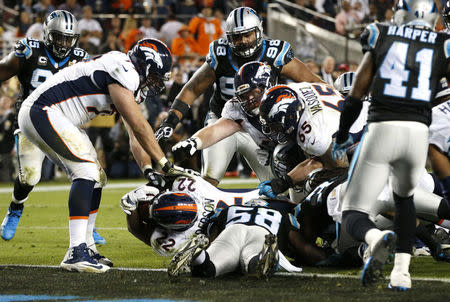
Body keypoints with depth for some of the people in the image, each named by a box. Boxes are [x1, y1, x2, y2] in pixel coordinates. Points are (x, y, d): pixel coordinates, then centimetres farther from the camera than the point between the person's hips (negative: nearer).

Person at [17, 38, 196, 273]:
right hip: (42, 113, -11)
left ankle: (86, 247, 19)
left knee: (95, 178, 11)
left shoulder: (131, 87, 15)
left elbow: (134, 137, 15)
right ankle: (76, 253, -25)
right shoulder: (123, 71, -17)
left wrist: (148, 170, 0)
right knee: (87, 172, -19)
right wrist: (165, 165, -13)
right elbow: (139, 126, -19)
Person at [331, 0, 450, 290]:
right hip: (418, 133, 2)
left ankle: (377, 239, -30)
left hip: (381, 130, -2)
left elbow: (354, 99, 12)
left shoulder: (380, 40, 11)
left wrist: (342, 138, 27)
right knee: (404, 197, 32)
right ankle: (402, 271, 15)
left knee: (354, 215, 7)